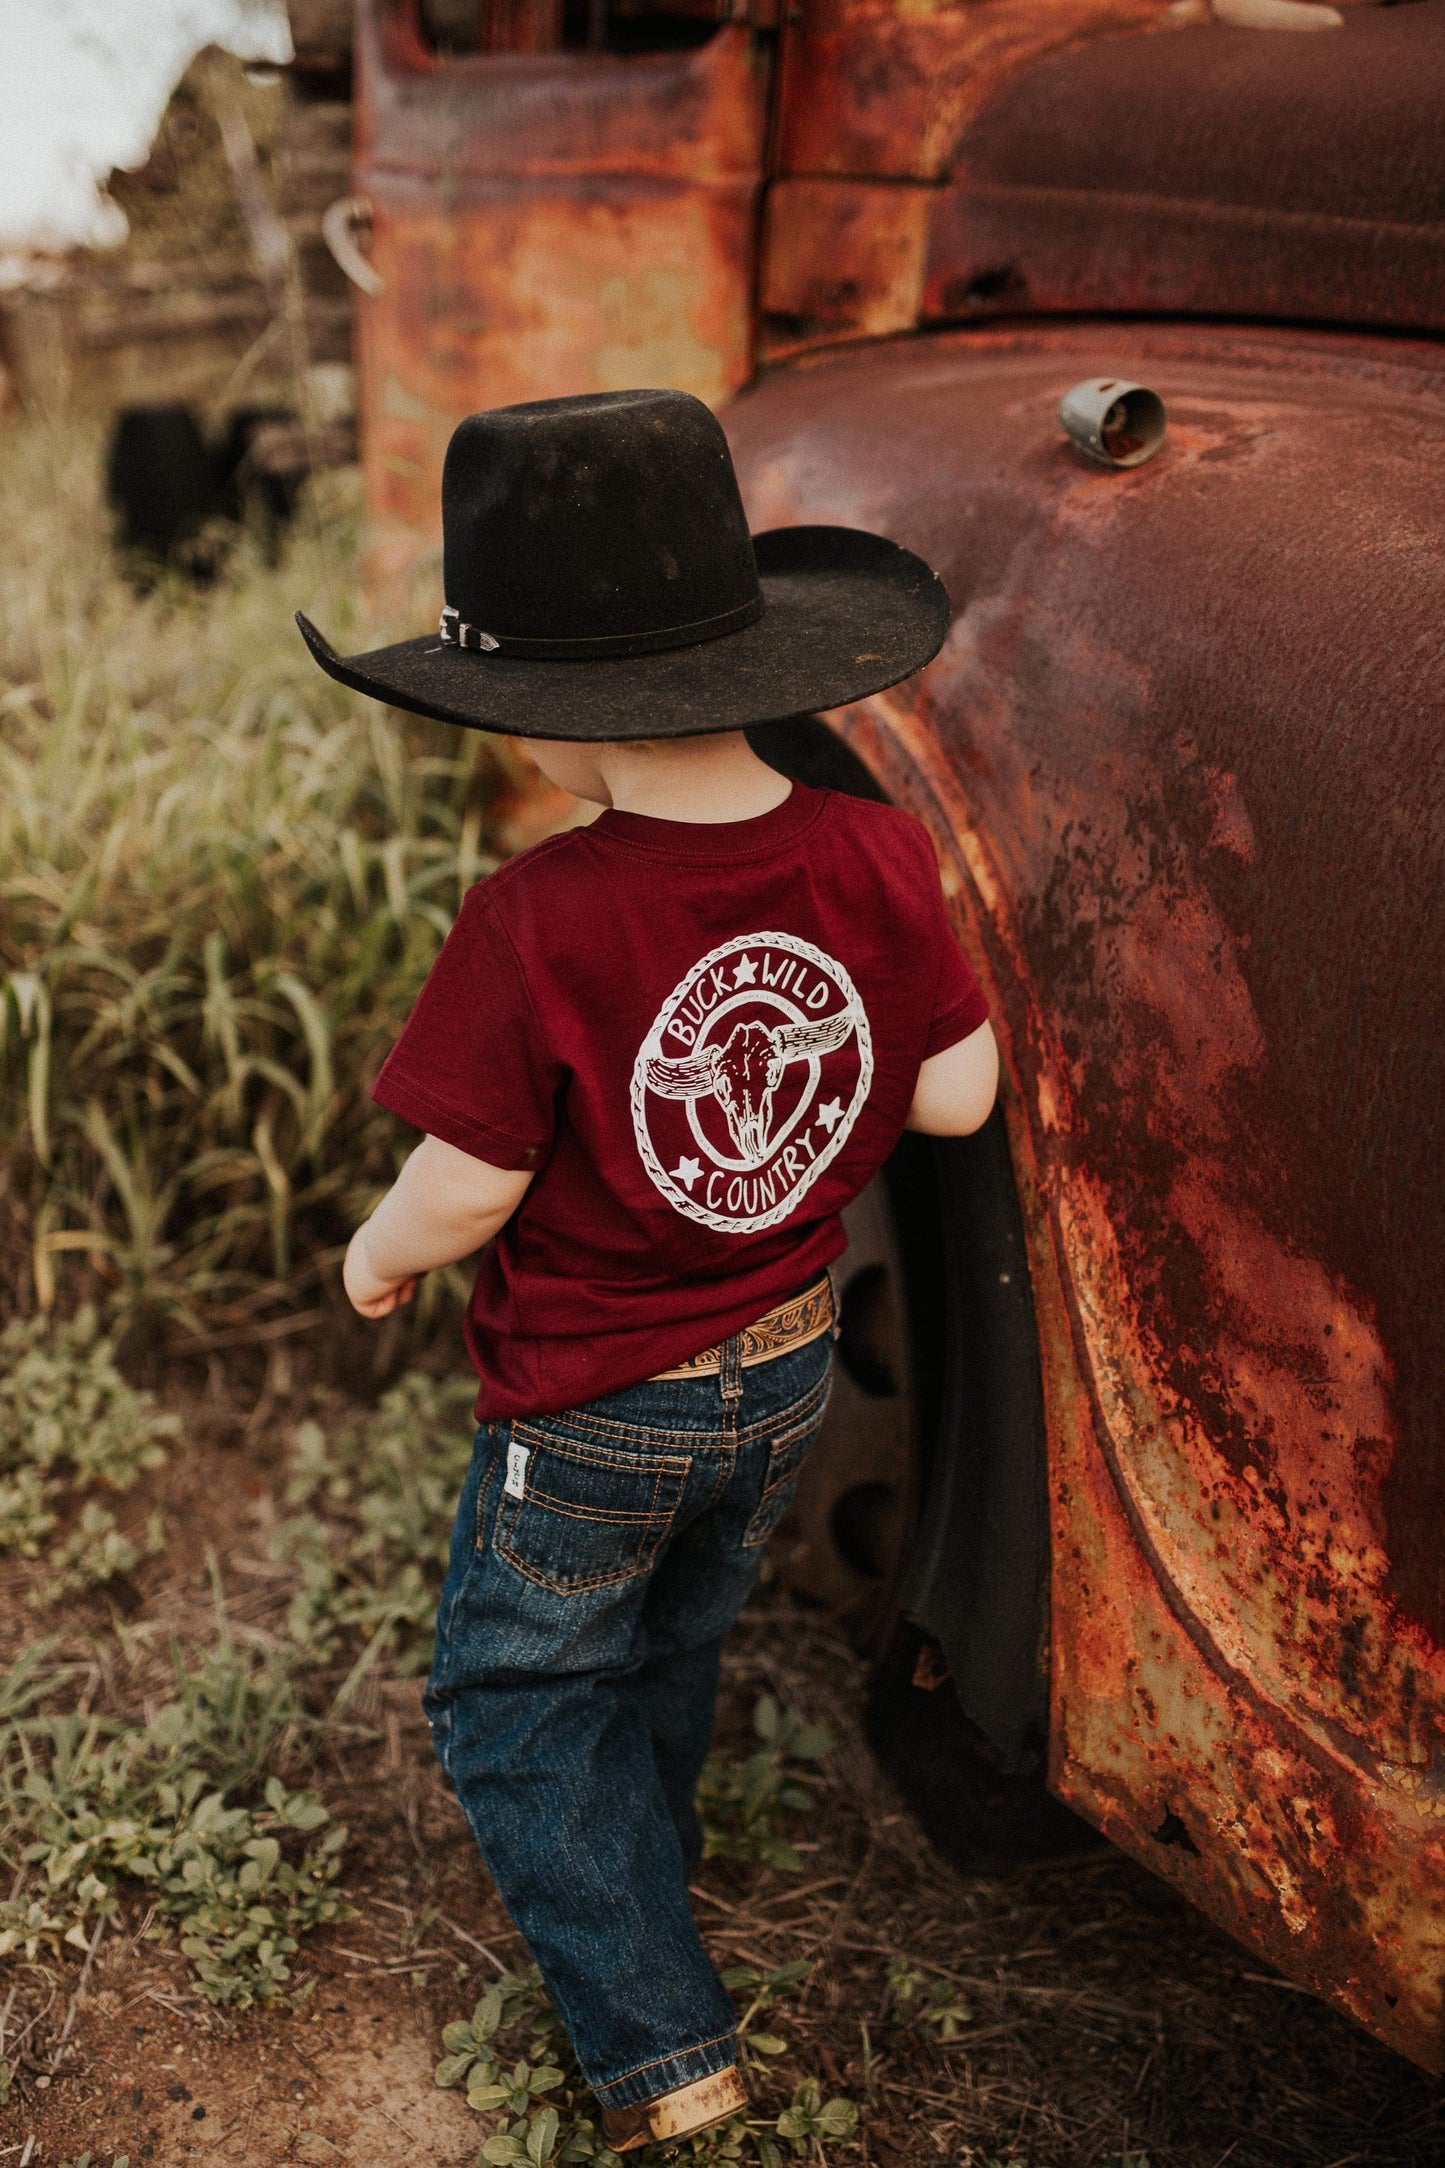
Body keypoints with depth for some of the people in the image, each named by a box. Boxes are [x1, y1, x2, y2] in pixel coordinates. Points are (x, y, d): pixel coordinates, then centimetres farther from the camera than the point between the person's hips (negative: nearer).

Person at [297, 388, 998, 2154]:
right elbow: (956, 1097, -7)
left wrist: (373, 1258, -2)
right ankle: (631, 1881, 54)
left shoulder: (539, 920, -30)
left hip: (593, 1412, -5)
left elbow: (464, 1196, -23)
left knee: (514, 1704, 19)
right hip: (785, 1375, 6)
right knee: (672, 1658, 30)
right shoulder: (876, 856, -16)